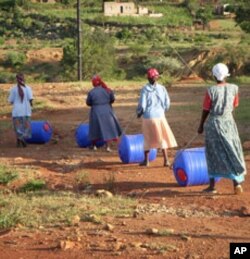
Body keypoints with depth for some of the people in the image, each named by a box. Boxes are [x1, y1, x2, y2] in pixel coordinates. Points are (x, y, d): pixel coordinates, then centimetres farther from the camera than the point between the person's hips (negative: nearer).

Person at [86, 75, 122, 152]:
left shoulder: (91, 92, -11)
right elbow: (112, 100, 6)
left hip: (96, 112, -1)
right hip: (107, 111, 1)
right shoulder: (107, 90, -5)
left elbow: (88, 103, -1)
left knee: (95, 129, 15)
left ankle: (94, 145, 27)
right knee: (108, 128, 7)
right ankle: (108, 146, 1)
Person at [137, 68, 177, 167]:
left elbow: (142, 105, -10)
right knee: (162, 138, 11)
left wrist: (139, 113, 9)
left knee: (147, 139, 12)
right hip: (160, 116, 1)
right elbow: (167, 104, 1)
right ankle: (166, 160, 6)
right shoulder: (162, 88, -4)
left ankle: (146, 160, 18)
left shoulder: (145, 89, -11)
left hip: (148, 117, -1)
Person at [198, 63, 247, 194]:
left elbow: (206, 110, -6)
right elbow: (234, 106, 8)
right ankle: (237, 182, 1)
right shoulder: (233, 88, -3)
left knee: (213, 155, 7)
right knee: (232, 153, 10)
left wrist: (201, 126, 6)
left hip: (213, 123, -2)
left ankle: (212, 185, 11)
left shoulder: (211, 90, -12)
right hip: (228, 122, 2)